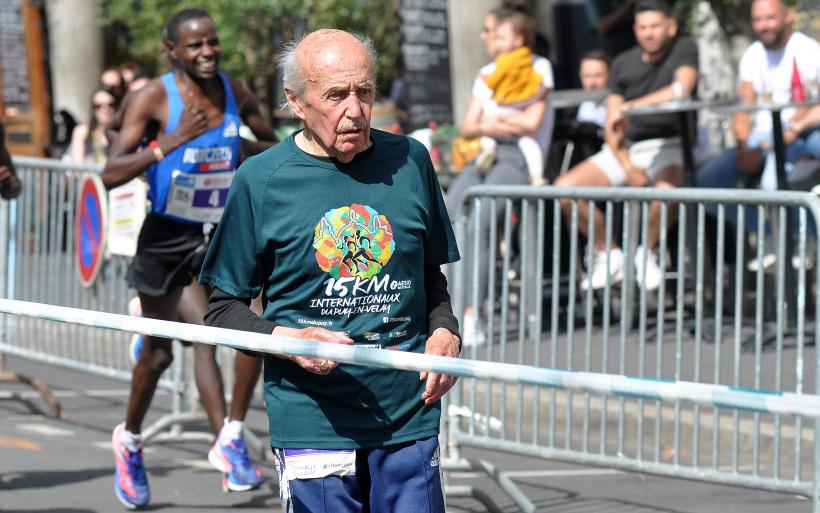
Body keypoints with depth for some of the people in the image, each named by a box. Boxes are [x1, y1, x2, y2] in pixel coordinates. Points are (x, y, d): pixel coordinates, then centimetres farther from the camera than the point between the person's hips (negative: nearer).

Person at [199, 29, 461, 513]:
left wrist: (445, 332, -1)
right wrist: (287, 339, -15)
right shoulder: (260, 180, -3)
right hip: (313, 423, -2)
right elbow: (224, 308, 3)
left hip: (410, 419, 2)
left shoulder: (410, 161, 6)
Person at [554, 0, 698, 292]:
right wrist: (629, 169, -10)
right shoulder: (624, 63, 10)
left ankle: (648, 253, -10)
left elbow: (682, 89, -21)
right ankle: (607, 253, 4)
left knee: (666, 188, -40)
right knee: (565, 188, -15)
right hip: (626, 149, 5)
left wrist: (628, 108, -19)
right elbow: (611, 128, 7)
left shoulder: (684, 50, -1)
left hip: (668, 146, -5)